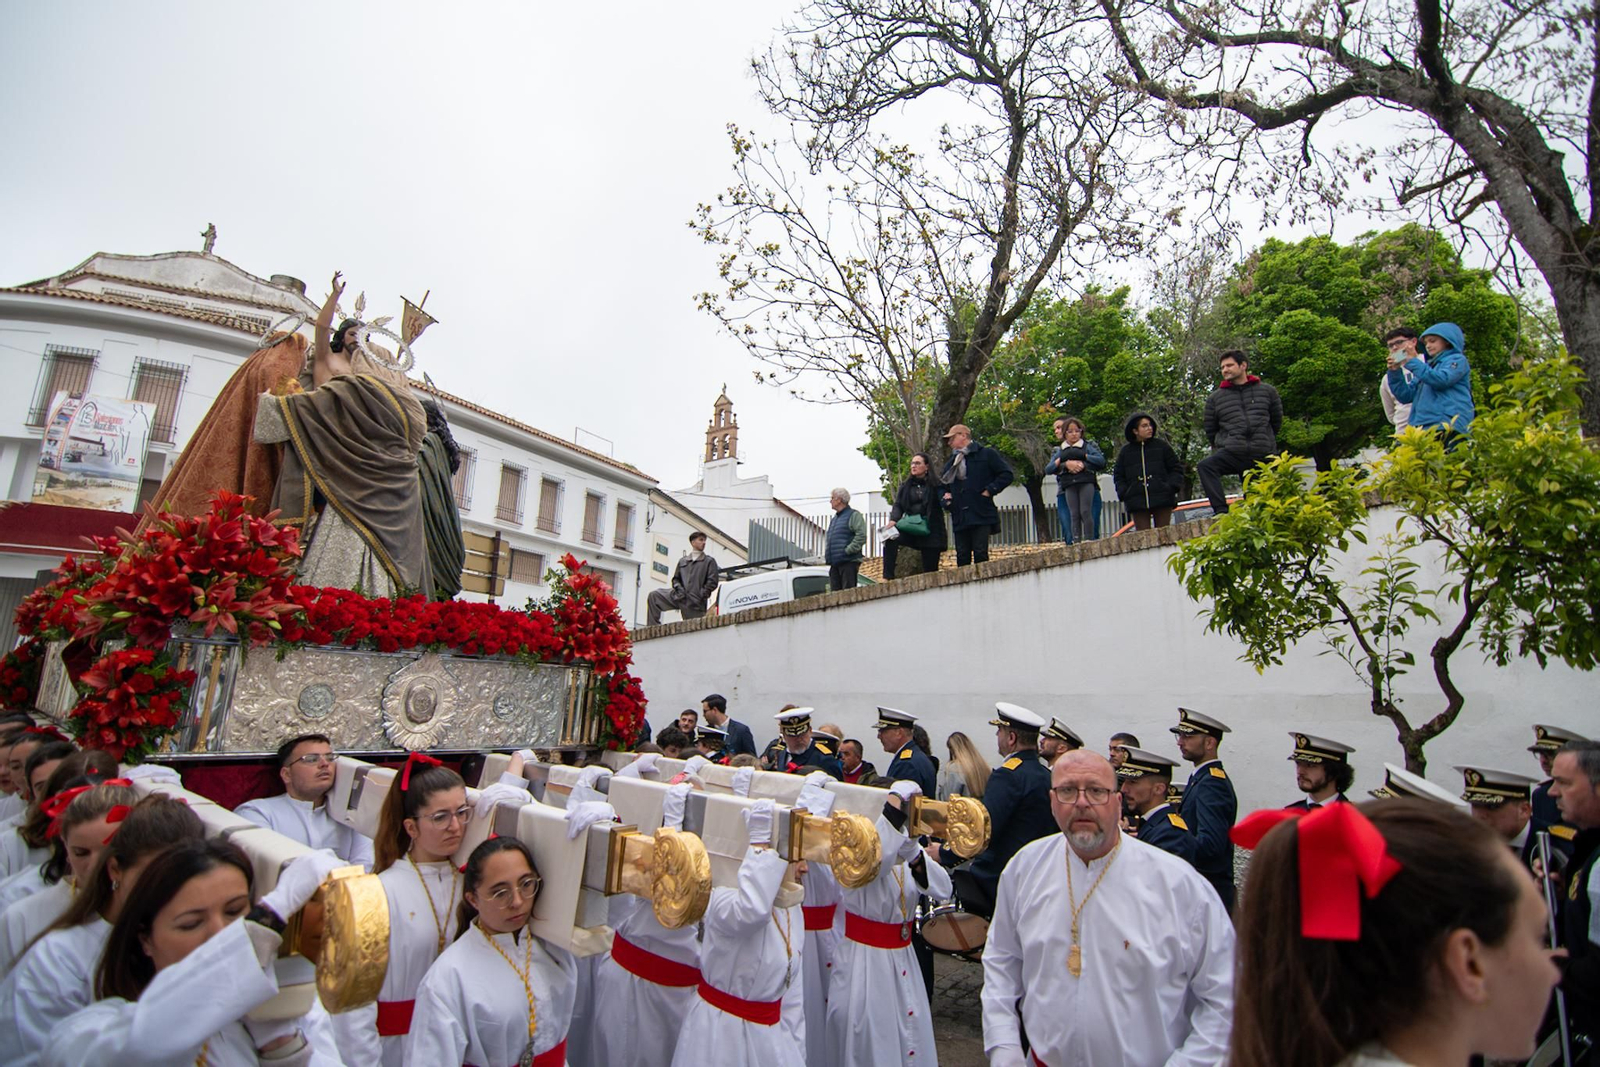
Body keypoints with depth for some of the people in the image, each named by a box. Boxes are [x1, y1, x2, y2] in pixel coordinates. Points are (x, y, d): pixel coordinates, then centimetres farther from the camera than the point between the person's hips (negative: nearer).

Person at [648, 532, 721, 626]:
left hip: (695, 601, -3)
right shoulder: (682, 561, 18)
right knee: (654, 595, -10)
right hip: (679, 596, 3)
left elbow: (712, 582, -2)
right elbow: (675, 579, 21)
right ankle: (653, 627, -9)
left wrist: (701, 595, -10)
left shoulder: (709, 561, 6)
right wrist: (678, 588, 0)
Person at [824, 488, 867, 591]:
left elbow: (861, 536, -14)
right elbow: (828, 539, 31)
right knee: (835, 593, 5)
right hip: (834, 563, 8)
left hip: (848, 561, -8)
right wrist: (826, 554, 14)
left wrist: (847, 551, -18)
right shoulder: (835, 518, 24)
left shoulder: (854, 515, -2)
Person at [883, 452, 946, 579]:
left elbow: (943, 504, 2)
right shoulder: (905, 486, 13)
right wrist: (893, 521, -16)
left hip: (931, 531, -2)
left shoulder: (936, 485, 5)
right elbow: (898, 506, 4)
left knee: (930, 571, -2)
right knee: (890, 539, -28)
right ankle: (887, 577, -29)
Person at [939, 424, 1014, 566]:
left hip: (981, 516, -5)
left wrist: (989, 490, -9)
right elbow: (942, 485, 32)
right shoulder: (952, 462, 21)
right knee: (962, 557, 3)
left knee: (980, 554, -9)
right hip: (959, 518, 5)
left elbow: (1007, 474, -2)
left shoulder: (986, 454, 4)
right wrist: (945, 497, 11)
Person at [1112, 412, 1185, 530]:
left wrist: (1172, 487, -4)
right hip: (1137, 502, 0)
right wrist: (1123, 493, -1)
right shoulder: (1125, 451, 10)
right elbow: (1118, 476, 14)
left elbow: (1176, 468, 10)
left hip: (1162, 499, 0)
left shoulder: (1162, 446, 8)